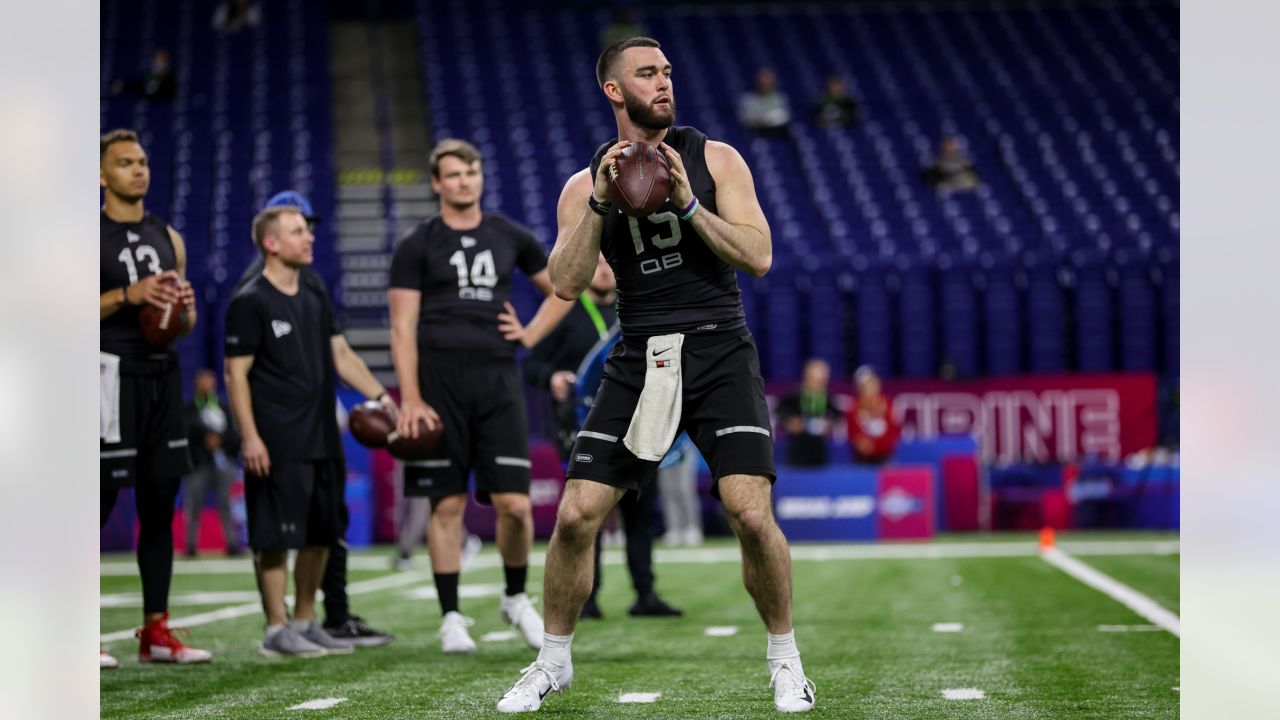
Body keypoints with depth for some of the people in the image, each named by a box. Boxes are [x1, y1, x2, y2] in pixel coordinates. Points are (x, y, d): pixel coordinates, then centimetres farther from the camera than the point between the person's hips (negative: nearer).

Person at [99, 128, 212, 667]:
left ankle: (156, 631, 13)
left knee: (160, 506, 7)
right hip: (113, 375, -6)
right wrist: (128, 295, -19)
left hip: (162, 375, 6)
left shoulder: (168, 238, 16)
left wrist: (184, 305, 0)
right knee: (98, 503, -6)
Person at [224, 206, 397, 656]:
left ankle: (305, 622, 21)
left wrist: (379, 395, 7)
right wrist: (249, 436, -17)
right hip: (278, 445, -8)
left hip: (321, 438, 8)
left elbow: (341, 354, 19)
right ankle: (277, 629, 1)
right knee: (276, 537, -5)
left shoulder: (315, 296, 15)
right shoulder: (250, 303, -8)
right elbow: (236, 374, -10)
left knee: (321, 534, 11)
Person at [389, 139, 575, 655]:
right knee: (447, 504, 0)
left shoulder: (510, 238, 11)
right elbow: (403, 329, -3)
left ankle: (515, 597, 20)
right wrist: (410, 400, -11)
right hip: (440, 381, -2)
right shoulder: (417, 247, 2)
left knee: (515, 504, -3)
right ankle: (451, 618, 9)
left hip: (498, 380, 2)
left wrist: (531, 335, 9)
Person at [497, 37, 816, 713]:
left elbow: (758, 257, -6)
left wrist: (689, 204, -17)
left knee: (751, 514, -15)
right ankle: (553, 661, 15)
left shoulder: (713, 158, 3)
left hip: (719, 355, -2)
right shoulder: (585, 185, 6)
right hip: (640, 360, 2)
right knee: (575, 516, -5)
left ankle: (784, 658, 6)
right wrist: (599, 203, -17)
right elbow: (566, 284, -7)